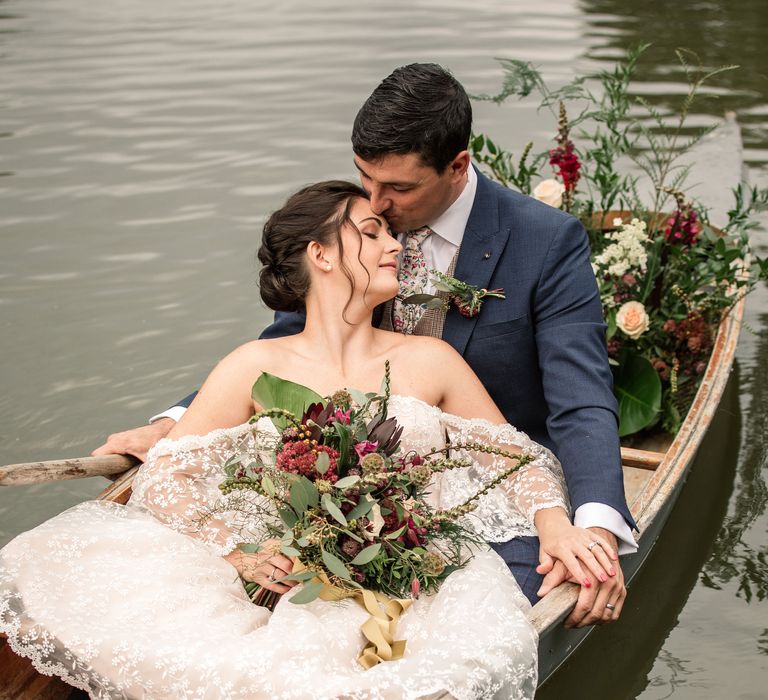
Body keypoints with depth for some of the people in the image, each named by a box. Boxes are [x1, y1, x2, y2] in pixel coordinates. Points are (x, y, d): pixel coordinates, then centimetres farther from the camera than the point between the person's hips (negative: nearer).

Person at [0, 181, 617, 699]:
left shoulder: (430, 361, 14)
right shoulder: (259, 366, 10)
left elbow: (518, 459, 15)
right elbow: (165, 476, 3)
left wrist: (556, 525, -7)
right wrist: (238, 553, -15)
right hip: (293, 579, 0)